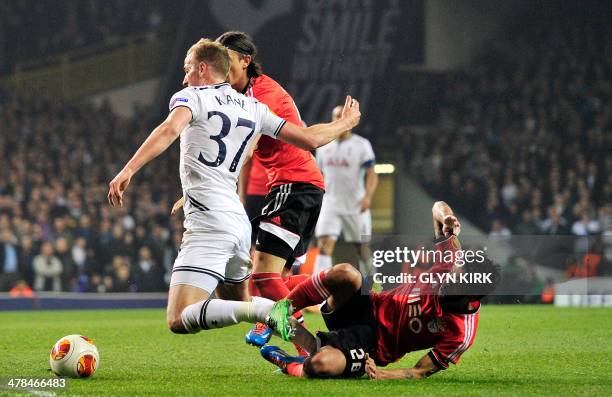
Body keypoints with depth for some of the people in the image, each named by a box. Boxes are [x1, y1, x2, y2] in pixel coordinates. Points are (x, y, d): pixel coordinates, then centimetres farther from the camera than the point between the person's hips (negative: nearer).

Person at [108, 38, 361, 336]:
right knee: (238, 305, 29)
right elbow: (310, 139, 18)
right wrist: (345, 123, 37)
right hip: (238, 220, 8)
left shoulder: (191, 96, 1)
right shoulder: (253, 108, 17)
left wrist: (127, 171, -29)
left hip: (208, 223, -8)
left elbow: (170, 129, -21)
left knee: (179, 320, -17)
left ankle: (268, 311, -32)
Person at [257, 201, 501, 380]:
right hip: (371, 307, 5)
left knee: (319, 366, -34)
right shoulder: (453, 264, -10)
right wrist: (446, 219, -23)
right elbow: (439, 208, 1)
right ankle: (283, 309, -7)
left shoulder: (460, 334, -22)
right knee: (346, 274, -31)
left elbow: (420, 372, -15)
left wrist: (382, 374, -32)